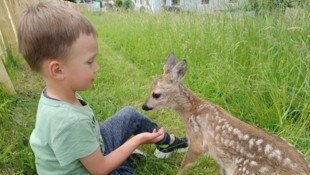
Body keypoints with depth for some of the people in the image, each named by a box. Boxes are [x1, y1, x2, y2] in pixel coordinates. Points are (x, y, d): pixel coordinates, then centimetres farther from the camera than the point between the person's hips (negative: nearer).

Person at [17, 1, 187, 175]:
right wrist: (139, 139, -15)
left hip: (93, 148, 7)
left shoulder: (55, 95, -14)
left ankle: (168, 141, 25)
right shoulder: (70, 122, -38)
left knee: (130, 114, 8)